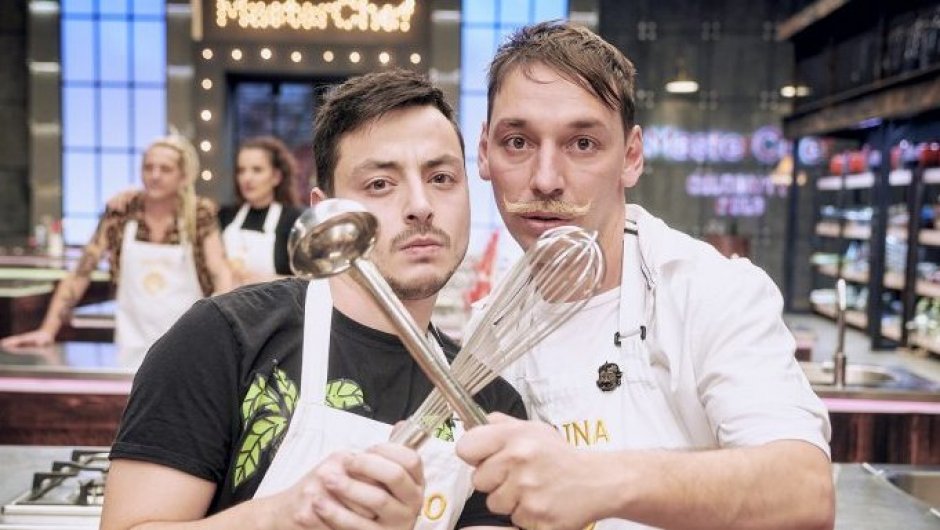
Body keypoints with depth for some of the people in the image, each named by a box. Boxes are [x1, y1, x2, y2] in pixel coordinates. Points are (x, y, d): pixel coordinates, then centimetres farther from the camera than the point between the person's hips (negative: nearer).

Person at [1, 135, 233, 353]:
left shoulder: (199, 214, -4)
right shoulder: (121, 211, -1)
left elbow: (220, 275, -12)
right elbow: (80, 273, 0)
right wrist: (48, 330, -7)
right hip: (134, 345, 1)